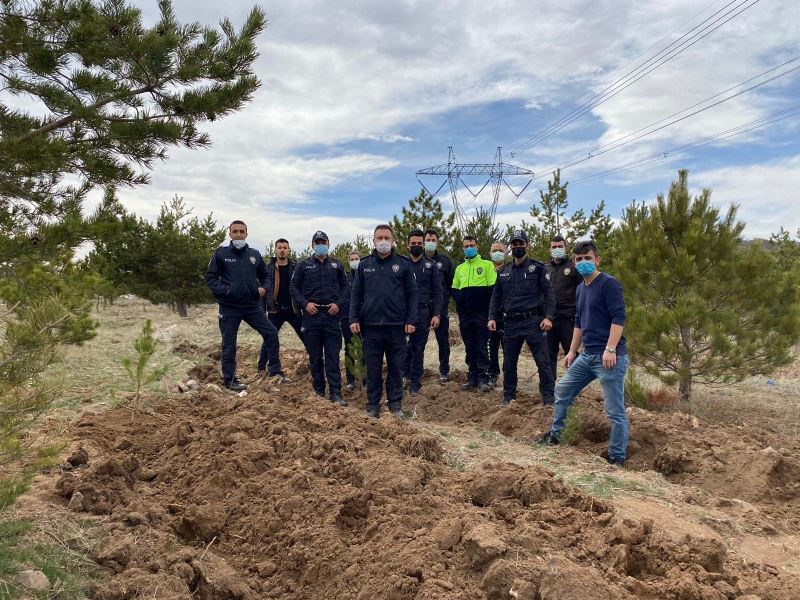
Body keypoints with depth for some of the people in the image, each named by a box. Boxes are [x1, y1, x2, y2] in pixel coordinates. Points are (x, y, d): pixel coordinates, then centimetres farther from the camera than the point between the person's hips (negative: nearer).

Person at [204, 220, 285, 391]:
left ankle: (275, 371, 9)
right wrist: (224, 290, -18)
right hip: (229, 307, -3)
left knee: (271, 333, -3)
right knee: (229, 344, 5)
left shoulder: (254, 254, 8)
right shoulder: (221, 253, -3)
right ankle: (229, 380, 18)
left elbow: (264, 275, 19)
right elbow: (210, 277, -3)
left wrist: (263, 288, -1)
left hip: (252, 306, 3)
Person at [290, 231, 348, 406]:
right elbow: (294, 287, 6)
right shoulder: (303, 265, 7)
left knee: (333, 356, -2)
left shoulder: (336, 265, 11)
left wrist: (338, 303, -4)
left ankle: (335, 393, 0)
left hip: (332, 315, 0)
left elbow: (344, 287, 12)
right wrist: (305, 303, -8)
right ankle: (318, 390, 17)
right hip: (311, 315, 0)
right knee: (315, 356, 6)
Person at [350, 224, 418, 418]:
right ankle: (373, 406, 17)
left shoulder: (403, 264, 3)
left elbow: (412, 294, 3)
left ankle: (395, 405, 16)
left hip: (396, 326, -1)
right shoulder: (365, 264, 7)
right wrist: (354, 319, -2)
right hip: (371, 326, 1)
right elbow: (356, 294, 8)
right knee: (373, 368, 7)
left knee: (396, 367, 6)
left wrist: (410, 320, -5)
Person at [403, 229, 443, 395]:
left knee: (419, 348, 4)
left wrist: (437, 314, -5)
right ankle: (403, 376, 15)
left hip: (423, 312, 0)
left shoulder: (431, 266, 5)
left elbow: (437, 292, 3)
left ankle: (415, 381, 12)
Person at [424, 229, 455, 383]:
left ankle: (444, 371, 18)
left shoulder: (445, 260, 6)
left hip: (441, 308, 1)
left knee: (443, 341, 7)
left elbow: (451, 283, 7)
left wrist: (445, 299, -1)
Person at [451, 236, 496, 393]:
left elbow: (493, 287, -5)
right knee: (469, 348, 8)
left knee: (482, 347, -4)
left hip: (481, 314, -5)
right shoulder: (459, 268, 17)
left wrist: (482, 302, -12)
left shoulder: (487, 264, 3)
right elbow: (454, 289, 21)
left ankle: (483, 379, 0)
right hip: (464, 315, 5)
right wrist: (459, 298, 1)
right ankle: (472, 378, 15)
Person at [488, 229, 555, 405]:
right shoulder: (503, 271, 12)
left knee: (543, 361, -4)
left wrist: (548, 317, -14)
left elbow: (549, 293, -4)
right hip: (511, 323, 4)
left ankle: (548, 398, 5)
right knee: (509, 362, 10)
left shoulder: (537, 268, 1)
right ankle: (508, 396, 23)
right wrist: (492, 317, 5)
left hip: (533, 321, -4)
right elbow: (496, 296, 15)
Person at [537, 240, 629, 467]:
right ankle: (554, 435, 31)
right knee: (562, 391, 16)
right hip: (587, 356, 9)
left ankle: (617, 458, 9)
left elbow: (619, 318, -18)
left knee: (615, 411, -2)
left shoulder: (608, 284, -10)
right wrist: (572, 351, 23)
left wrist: (610, 350, -25)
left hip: (609, 356, -9)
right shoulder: (581, 288, 16)